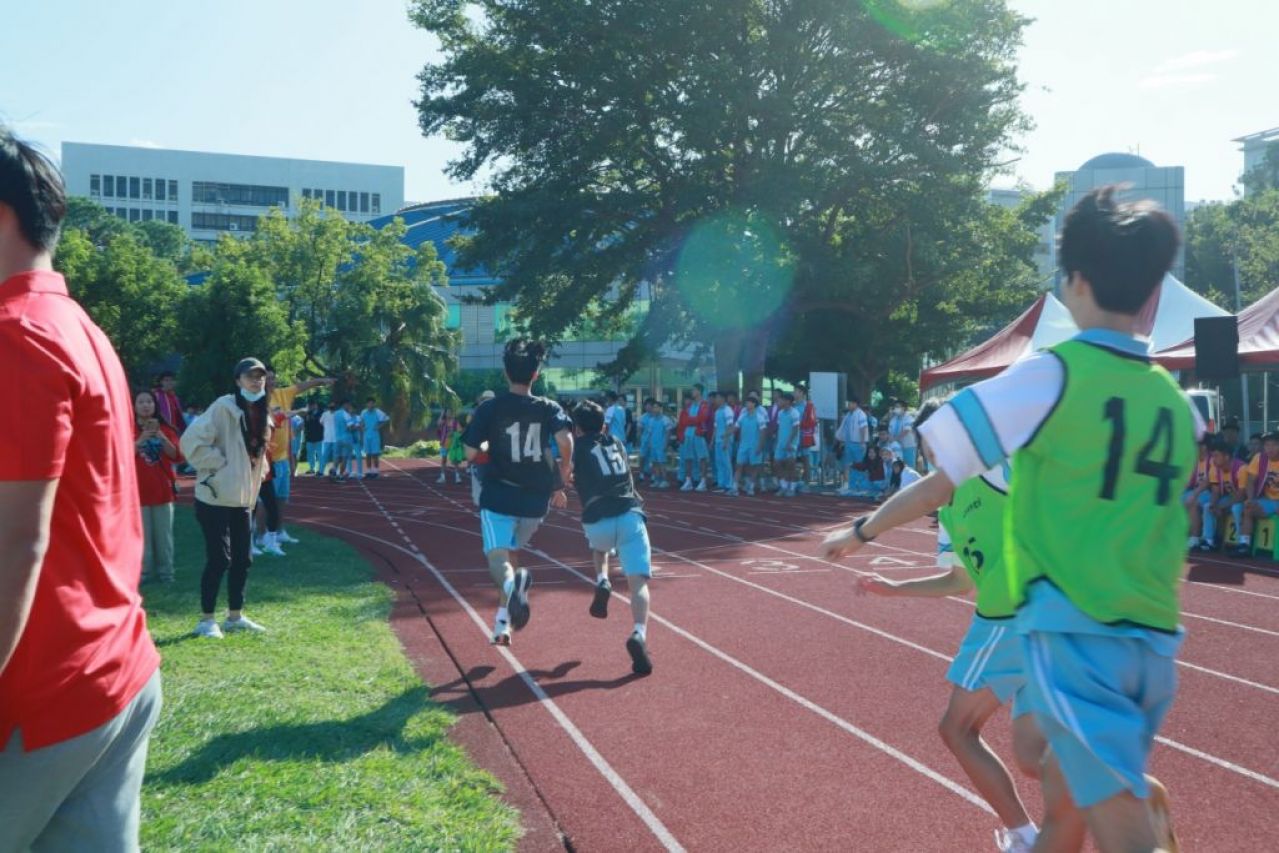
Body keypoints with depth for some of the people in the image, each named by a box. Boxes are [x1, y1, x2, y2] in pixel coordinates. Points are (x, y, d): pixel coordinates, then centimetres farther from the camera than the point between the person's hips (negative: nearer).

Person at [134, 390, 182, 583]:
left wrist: (161, 437, -13)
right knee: (142, 533, -3)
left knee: (164, 533, 2)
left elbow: (177, 456, -1)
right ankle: (145, 571, 4)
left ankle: (166, 570, 8)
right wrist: (140, 440, -20)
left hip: (163, 488, 2)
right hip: (138, 490, -1)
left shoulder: (166, 429, 9)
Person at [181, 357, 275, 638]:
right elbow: (192, 441, -21)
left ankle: (235, 616, 24)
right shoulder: (224, 407, -14)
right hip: (216, 497, -8)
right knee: (219, 559, -4)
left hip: (244, 499, 8)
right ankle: (206, 619, 9)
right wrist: (221, 465, -18)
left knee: (243, 558, 12)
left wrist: (260, 468, 8)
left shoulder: (262, 414, 9)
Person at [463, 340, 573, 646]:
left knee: (498, 558, -8)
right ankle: (503, 622, 23)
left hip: (498, 496, -3)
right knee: (512, 552, 22)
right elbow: (565, 439, -18)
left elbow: (470, 454, -6)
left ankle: (513, 583, -45)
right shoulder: (549, 408, 0)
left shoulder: (489, 409, -3)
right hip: (535, 499, 3)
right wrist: (565, 469, -1)